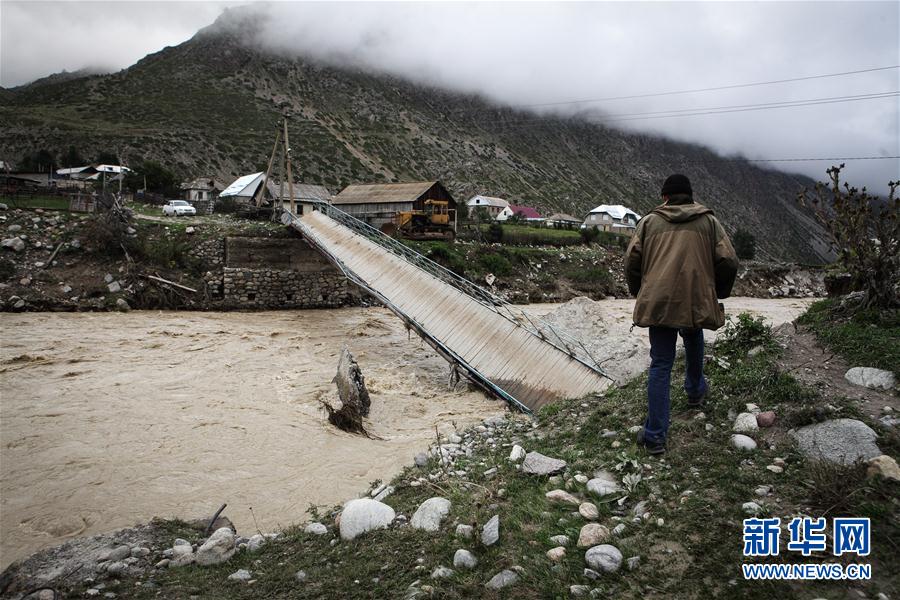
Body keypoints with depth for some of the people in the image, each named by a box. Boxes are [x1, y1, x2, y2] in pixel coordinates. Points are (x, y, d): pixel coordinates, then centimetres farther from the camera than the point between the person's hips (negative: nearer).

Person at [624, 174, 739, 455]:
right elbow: (728, 262, 3)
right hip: (696, 302, 1)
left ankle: (655, 435, 0)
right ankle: (695, 392, 55)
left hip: (658, 303, -1)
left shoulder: (649, 221, 7)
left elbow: (632, 261, 2)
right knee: (694, 348, 30)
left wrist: (639, 293, 17)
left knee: (660, 365, 2)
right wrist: (718, 294, 19)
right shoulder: (709, 221, 8)